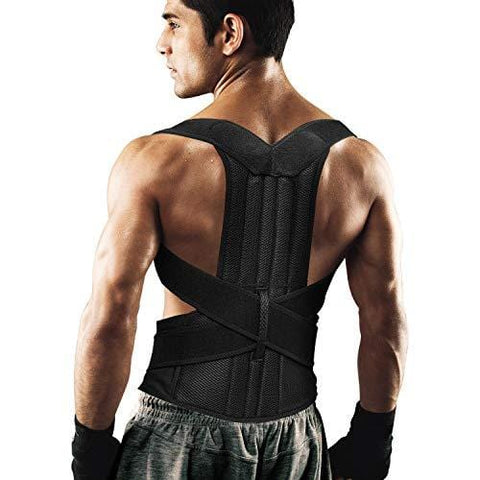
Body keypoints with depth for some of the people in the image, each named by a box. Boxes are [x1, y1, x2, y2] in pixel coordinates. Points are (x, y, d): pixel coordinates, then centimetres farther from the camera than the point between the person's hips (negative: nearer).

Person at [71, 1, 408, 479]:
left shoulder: (153, 160, -16)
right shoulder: (361, 162, -6)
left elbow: (109, 320, -16)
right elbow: (385, 321, -1)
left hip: (182, 430, -2)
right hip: (294, 435, 3)